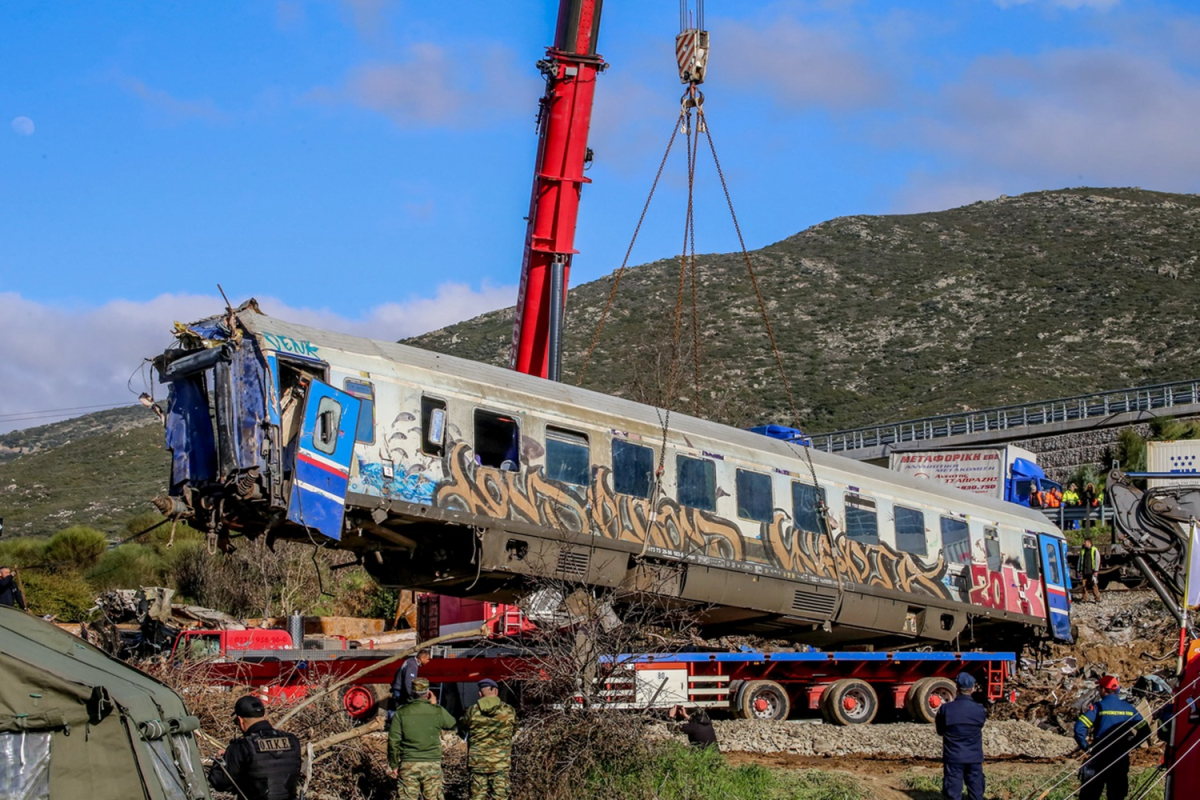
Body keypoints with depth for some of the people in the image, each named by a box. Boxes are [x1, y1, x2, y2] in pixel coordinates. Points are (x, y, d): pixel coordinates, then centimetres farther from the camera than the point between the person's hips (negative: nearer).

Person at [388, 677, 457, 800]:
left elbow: (393, 742, -2)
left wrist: (393, 765, 7)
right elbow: (452, 724, 18)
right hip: (432, 765, 0)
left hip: (408, 766, 0)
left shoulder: (401, 713, -3)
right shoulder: (438, 711, -3)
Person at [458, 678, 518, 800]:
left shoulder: (472, 711, -4)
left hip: (477, 761, 1)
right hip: (501, 762, 0)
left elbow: (461, 730, 10)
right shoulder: (509, 711, -3)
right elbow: (513, 731, 12)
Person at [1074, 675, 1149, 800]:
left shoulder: (1098, 706, -7)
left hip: (1099, 758, -4)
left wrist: (1086, 747, -7)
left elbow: (1079, 727, -18)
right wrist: (1129, 745, 11)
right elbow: (1144, 731, 7)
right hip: (1121, 760, 4)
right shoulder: (1129, 709, 6)